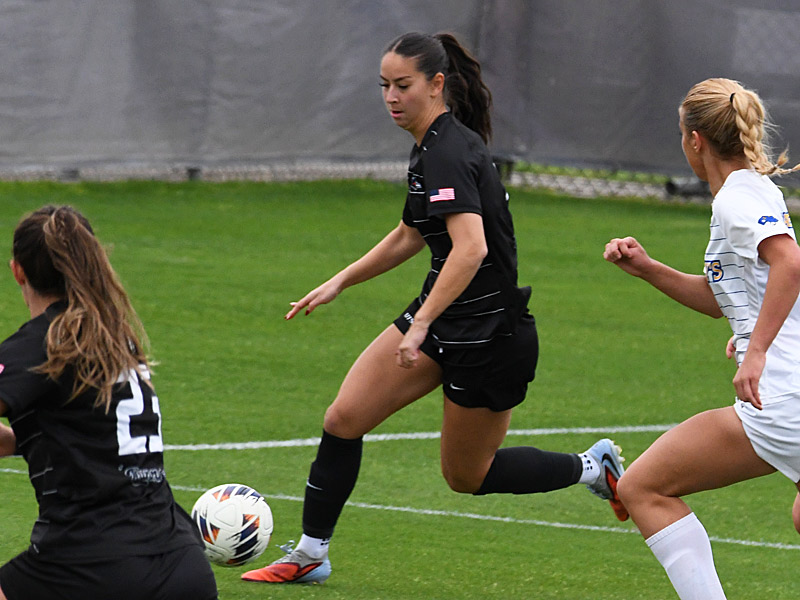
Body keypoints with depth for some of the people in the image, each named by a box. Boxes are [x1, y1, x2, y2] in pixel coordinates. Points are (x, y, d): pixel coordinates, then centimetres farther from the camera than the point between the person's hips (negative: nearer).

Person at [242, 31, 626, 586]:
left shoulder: (448, 153, -22)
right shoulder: (432, 145, 8)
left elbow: (471, 248, -35)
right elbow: (412, 235, 24)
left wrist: (421, 324, -37)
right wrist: (341, 282, 25)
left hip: (489, 333, -9)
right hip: (444, 316, 9)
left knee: (467, 476, 7)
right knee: (343, 419, -1)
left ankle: (592, 467, 25)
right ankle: (310, 554, 10)